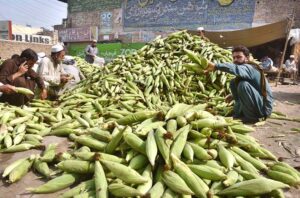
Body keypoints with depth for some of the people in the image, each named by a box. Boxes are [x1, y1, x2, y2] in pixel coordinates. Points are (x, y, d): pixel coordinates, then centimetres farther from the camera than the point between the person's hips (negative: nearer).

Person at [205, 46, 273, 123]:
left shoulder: (249, 68, -21)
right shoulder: (244, 69, 7)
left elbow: (236, 69, -44)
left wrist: (216, 66, -56)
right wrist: (233, 95, 2)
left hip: (264, 108, -9)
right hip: (256, 105, 9)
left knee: (243, 84, -29)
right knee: (233, 82, 4)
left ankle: (251, 117, -14)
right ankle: (238, 114, 8)